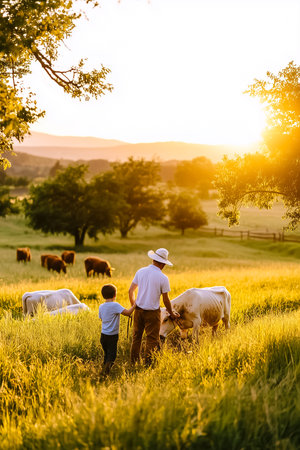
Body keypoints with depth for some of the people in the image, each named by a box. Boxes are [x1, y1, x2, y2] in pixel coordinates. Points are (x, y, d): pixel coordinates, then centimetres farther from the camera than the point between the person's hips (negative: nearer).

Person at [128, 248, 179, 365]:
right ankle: (148, 363, 10)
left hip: (138, 310, 5)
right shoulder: (163, 278, -14)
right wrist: (172, 313, 10)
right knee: (152, 339, 7)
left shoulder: (140, 271, -2)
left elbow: (130, 291, 5)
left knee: (136, 336, 18)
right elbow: (166, 300, -7)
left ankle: (134, 362, 26)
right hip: (152, 312, -5)